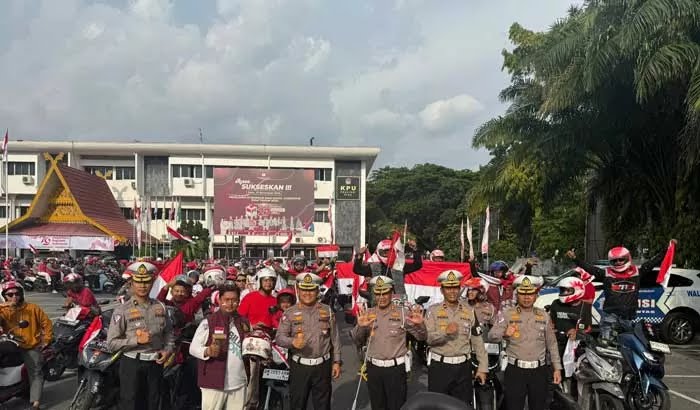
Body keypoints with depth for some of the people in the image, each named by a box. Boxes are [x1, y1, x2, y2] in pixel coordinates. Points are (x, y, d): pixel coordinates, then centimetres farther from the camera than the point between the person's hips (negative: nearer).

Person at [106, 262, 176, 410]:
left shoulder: (160, 307, 4)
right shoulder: (122, 310, -9)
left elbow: (168, 332, 13)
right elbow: (112, 343, -12)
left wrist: (168, 350, -4)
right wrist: (136, 340, -21)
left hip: (155, 363, 4)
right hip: (132, 364, -4)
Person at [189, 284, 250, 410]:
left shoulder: (244, 322, 9)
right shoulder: (208, 322, -5)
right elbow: (193, 348, -6)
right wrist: (207, 351, -25)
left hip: (238, 383, 5)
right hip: (214, 382, -4)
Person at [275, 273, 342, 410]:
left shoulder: (327, 311, 3)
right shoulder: (290, 313, -2)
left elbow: (335, 338, 7)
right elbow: (279, 337, -10)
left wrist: (336, 361, 4)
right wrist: (292, 342, -30)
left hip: (322, 365, 1)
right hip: (299, 366, -1)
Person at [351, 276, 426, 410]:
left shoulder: (403, 313, -3)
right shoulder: (367, 313, 3)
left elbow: (421, 337, 0)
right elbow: (357, 341, 1)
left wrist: (420, 324, -22)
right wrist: (360, 326, -19)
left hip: (396, 368, -2)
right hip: (373, 368, 2)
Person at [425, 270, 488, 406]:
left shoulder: (469, 311, 6)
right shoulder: (433, 310, -1)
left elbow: (478, 341, 6)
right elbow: (427, 338, -12)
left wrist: (483, 367, 2)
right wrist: (445, 332, -28)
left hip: (463, 367, 2)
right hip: (439, 366, -2)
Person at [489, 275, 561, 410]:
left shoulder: (543, 315, 8)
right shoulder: (508, 314, -2)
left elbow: (552, 344, 13)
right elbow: (492, 335, -14)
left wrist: (557, 368, 8)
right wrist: (505, 334, -34)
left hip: (539, 371, 3)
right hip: (515, 371, -3)